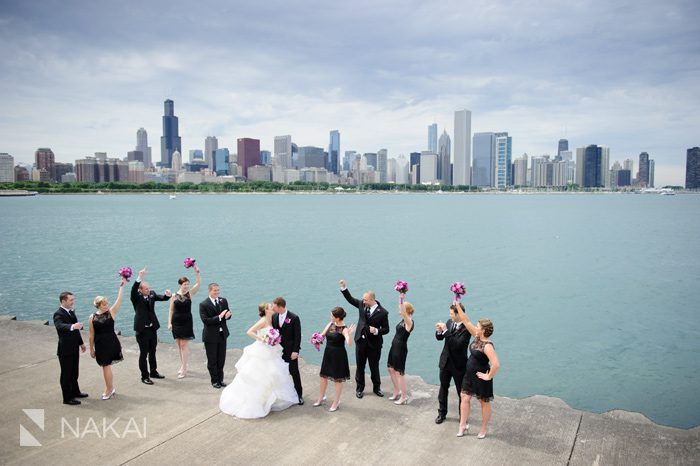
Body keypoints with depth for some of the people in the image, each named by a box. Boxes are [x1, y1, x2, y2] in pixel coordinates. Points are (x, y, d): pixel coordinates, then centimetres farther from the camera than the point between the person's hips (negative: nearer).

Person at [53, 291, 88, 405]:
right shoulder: (58, 314, -19)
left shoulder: (71, 311, 9)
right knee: (66, 374, 3)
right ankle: (67, 398, 12)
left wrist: (81, 342, 21)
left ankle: (75, 392, 37)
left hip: (74, 348, 8)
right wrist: (72, 326, -58)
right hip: (65, 350, -8)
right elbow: (60, 326, -40)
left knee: (74, 373, 22)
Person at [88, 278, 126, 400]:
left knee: (106, 366, 0)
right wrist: (91, 349, 7)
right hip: (100, 345, 2)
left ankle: (109, 390, 13)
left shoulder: (111, 312, -4)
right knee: (106, 366, 12)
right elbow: (91, 335, 5)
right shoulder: (92, 317, 0)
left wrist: (122, 286, -18)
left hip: (111, 343, -2)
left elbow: (119, 299, -13)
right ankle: (110, 388, 28)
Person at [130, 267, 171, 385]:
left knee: (152, 352, 18)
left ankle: (153, 372, 33)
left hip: (152, 328, 5)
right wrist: (140, 277, -44)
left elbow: (162, 298, 1)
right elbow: (133, 290, -30)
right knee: (143, 353, 3)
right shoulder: (136, 297, -11)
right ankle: (144, 376, 14)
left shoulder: (151, 294, 4)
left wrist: (167, 294, -24)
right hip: (142, 330, -5)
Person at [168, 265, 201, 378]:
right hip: (176, 322, 2)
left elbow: (199, 283, -12)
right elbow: (171, 310, 4)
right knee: (179, 345, 9)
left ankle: (184, 369, 0)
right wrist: (169, 323, -1)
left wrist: (197, 272, -22)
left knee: (183, 345, -4)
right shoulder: (174, 296, 0)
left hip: (187, 322, -2)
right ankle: (182, 366, 24)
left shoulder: (190, 293, -2)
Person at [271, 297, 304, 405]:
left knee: (294, 373, 5)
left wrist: (295, 351, -14)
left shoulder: (294, 318, -13)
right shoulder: (274, 317, 2)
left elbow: (297, 336, -11)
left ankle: (299, 395, 17)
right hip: (278, 350, 4)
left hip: (290, 351, -4)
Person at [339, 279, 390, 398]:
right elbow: (350, 299, 9)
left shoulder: (382, 312, -14)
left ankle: (376, 387, 31)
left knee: (374, 366, 12)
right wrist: (343, 287, -2)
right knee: (360, 366, 12)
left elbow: (386, 329, -8)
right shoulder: (362, 305, -3)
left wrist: (376, 331, -26)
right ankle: (360, 388, 26)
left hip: (374, 343, -3)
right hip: (361, 341, 4)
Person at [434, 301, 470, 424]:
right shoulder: (449, 322, -2)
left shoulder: (466, 328, -21)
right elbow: (439, 338, 8)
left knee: (461, 391, 10)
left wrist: (445, 330, -30)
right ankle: (442, 413, 33)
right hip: (446, 361, 6)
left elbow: (458, 344, -31)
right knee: (443, 388, 17)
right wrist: (439, 331, -14)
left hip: (458, 364, -6)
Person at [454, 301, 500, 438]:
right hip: (470, 374, 8)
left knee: (484, 402, 12)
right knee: (465, 398, 10)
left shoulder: (487, 346, -27)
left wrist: (489, 376, -23)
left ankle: (484, 429, 28)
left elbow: (496, 364, -36)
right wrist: (458, 306, -6)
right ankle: (463, 425, 22)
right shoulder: (477, 336, -4)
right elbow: (466, 321, -1)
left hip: (481, 377, -8)